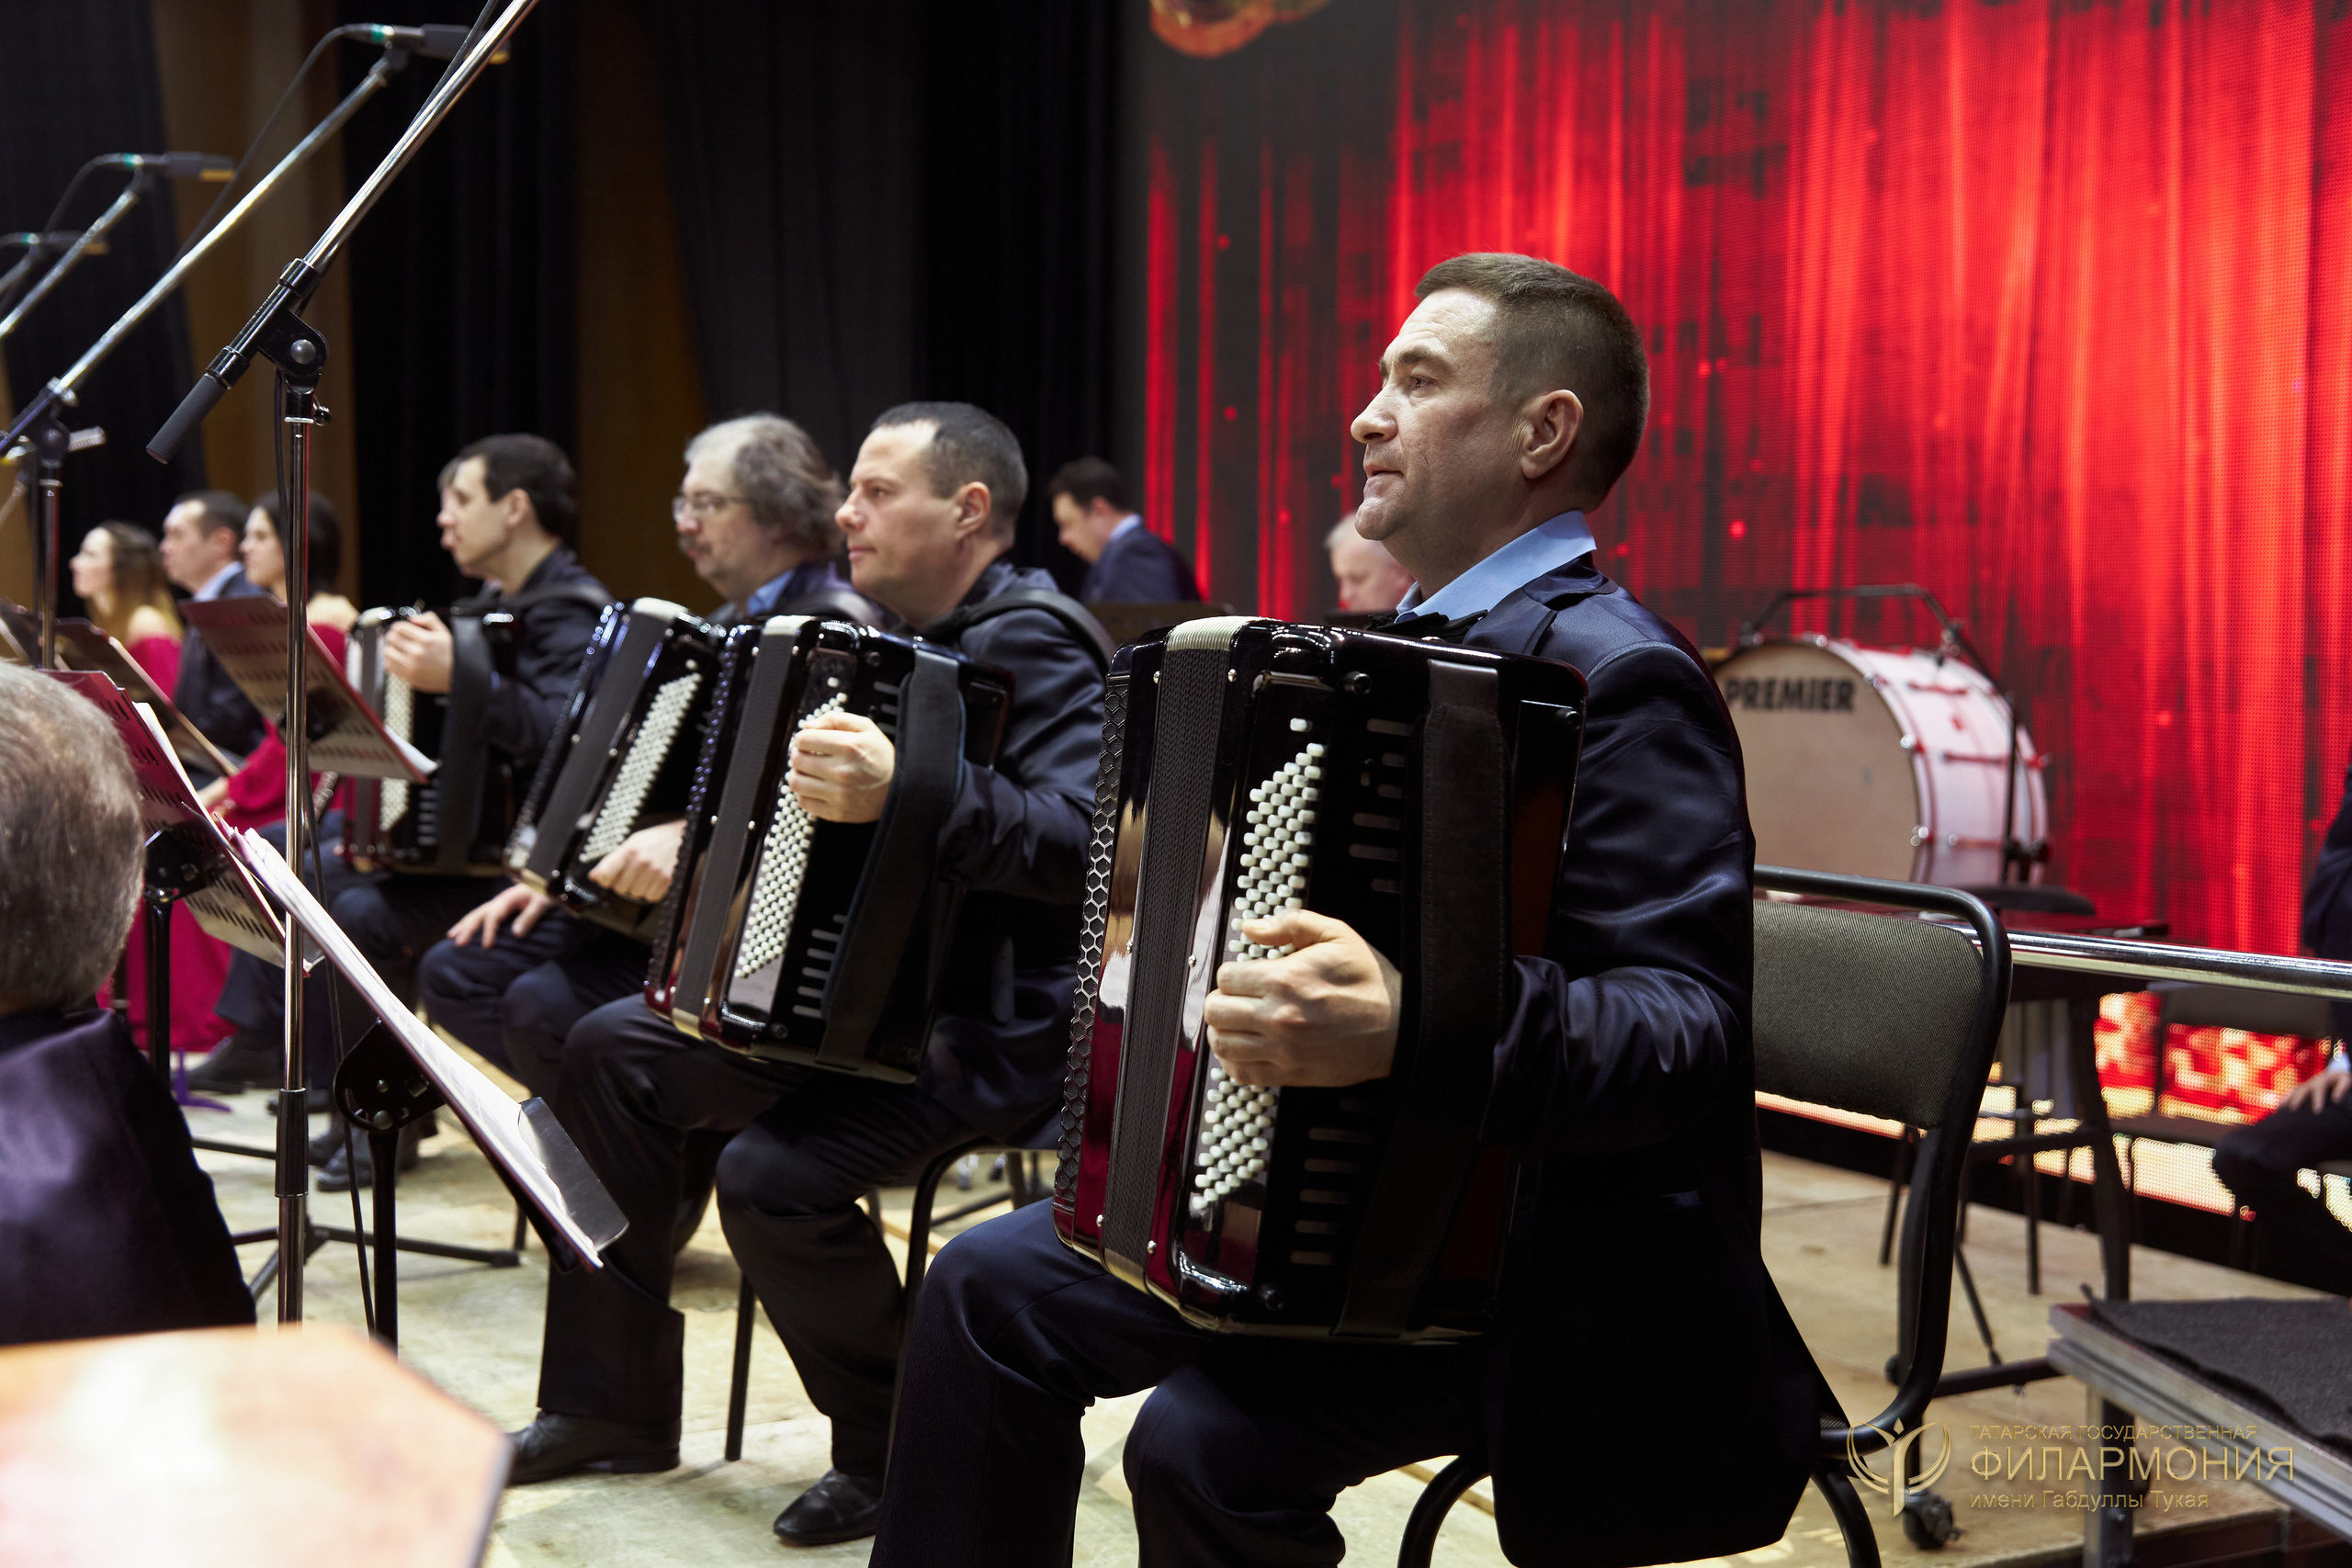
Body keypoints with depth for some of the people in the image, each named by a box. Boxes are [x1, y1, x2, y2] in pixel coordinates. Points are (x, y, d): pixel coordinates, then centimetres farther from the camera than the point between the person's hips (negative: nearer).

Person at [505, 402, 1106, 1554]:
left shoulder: (1028, 645, -16)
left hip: (987, 1027, -10)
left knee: (772, 1175, -28)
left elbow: (1081, 839, -32)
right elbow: (810, 815, 28)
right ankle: (614, 1403, 13)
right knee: (613, 1051, 6)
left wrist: (906, 792, -41)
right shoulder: (899, 636, 14)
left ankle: (894, 1455, -2)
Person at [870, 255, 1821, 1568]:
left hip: (1538, 1257, -9)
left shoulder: (1616, 676, -18)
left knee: (1207, 1441, -28)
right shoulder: (1425, 647, 11)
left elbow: (1691, 1027, -29)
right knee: (993, 1288, 6)